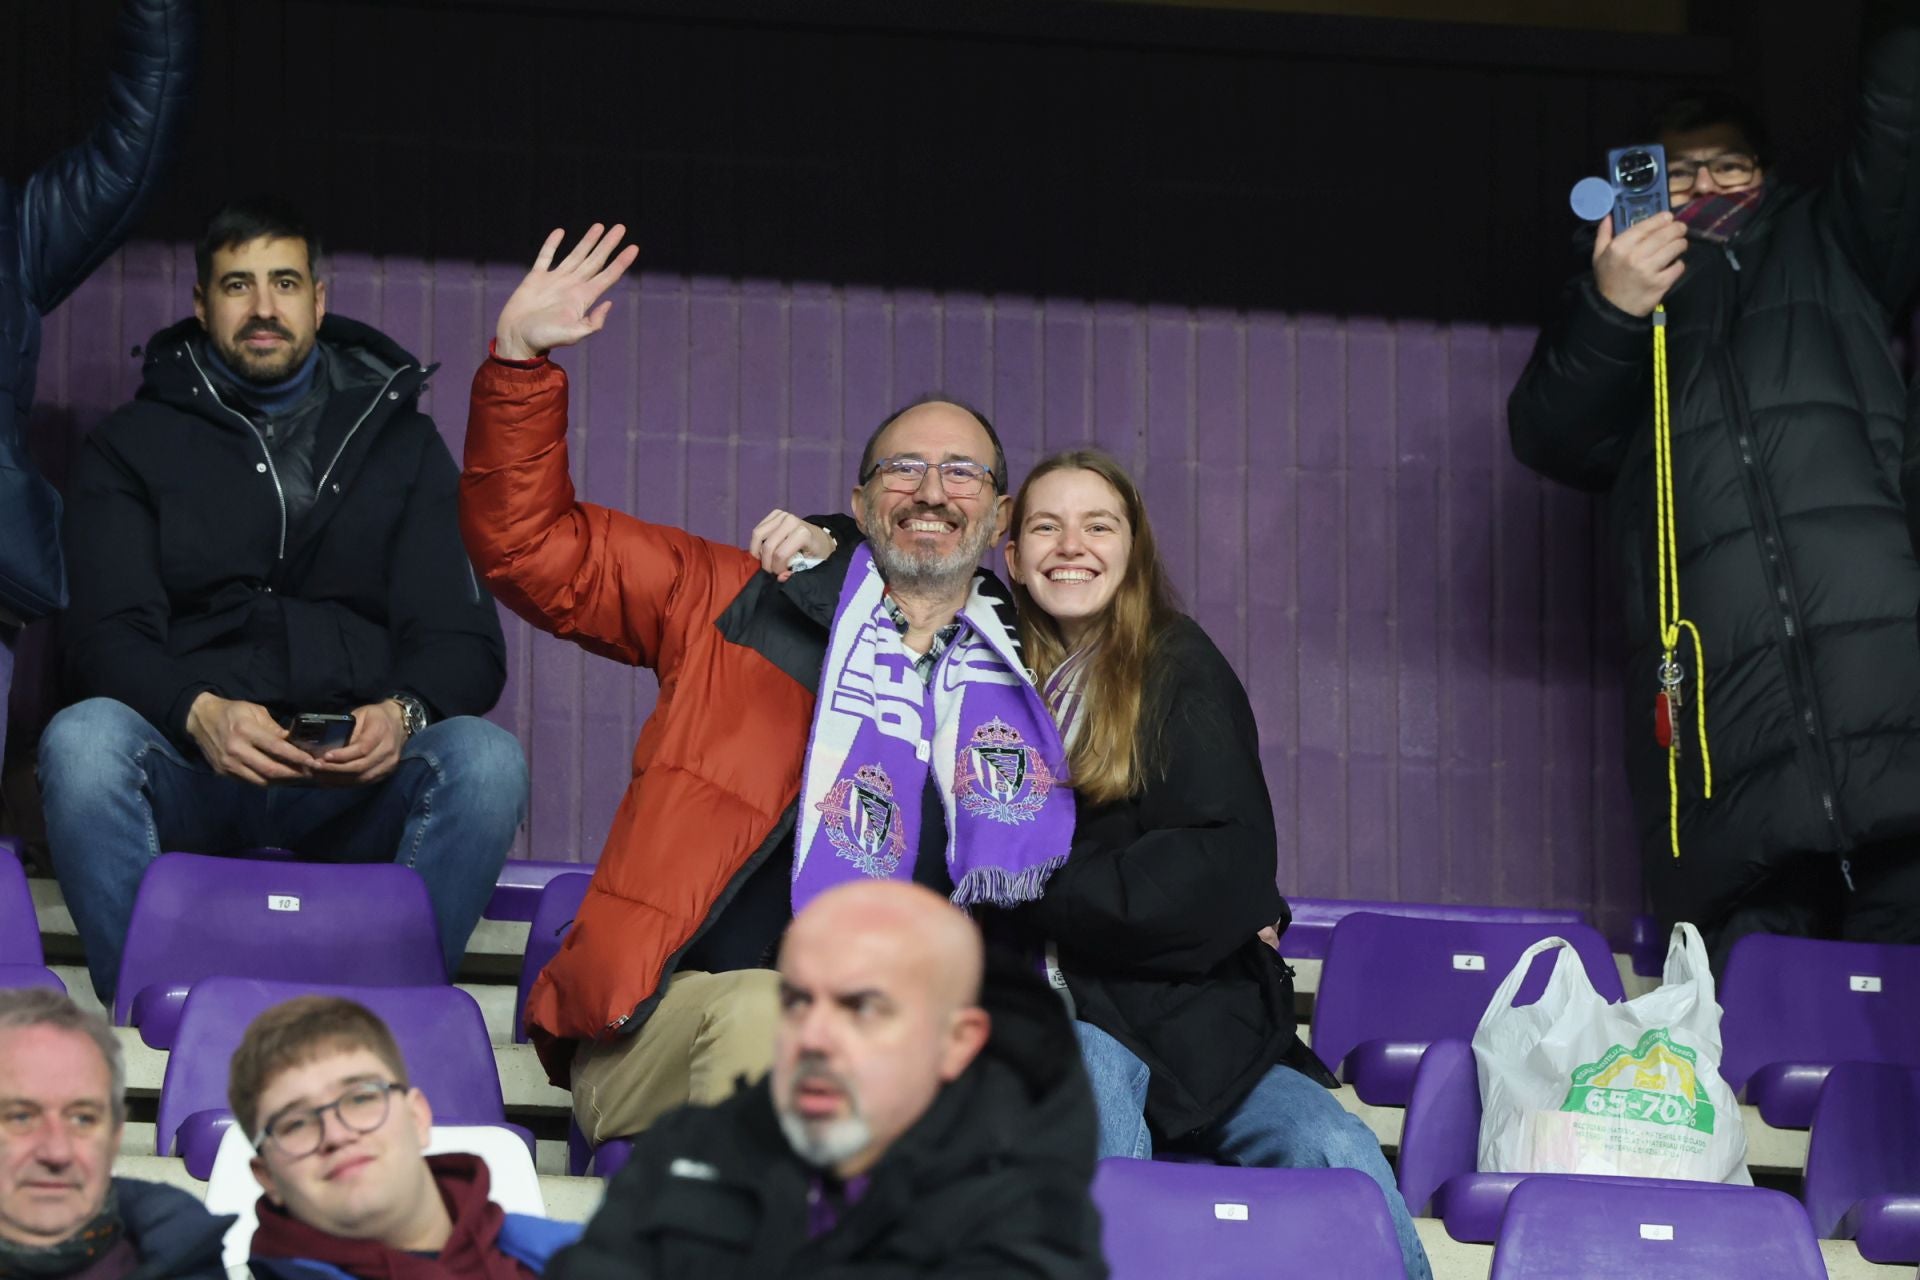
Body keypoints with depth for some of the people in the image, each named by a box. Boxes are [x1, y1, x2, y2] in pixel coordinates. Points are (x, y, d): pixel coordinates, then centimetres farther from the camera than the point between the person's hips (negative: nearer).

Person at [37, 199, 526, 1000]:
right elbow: (106, 639, 1)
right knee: (81, 743, -35)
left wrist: (403, 713, -17)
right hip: (195, 774, -1)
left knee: (486, 760, -32)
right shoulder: (135, 446, 15)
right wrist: (199, 713, -22)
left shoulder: (399, 440, 19)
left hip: (358, 774, 1)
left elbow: (465, 640, 8)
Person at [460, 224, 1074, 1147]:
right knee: (760, 1012, -38)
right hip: (665, 1028, -1)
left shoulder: (1032, 681, 24)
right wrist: (520, 359, 10)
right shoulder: (741, 606, 19)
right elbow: (527, 544, 20)